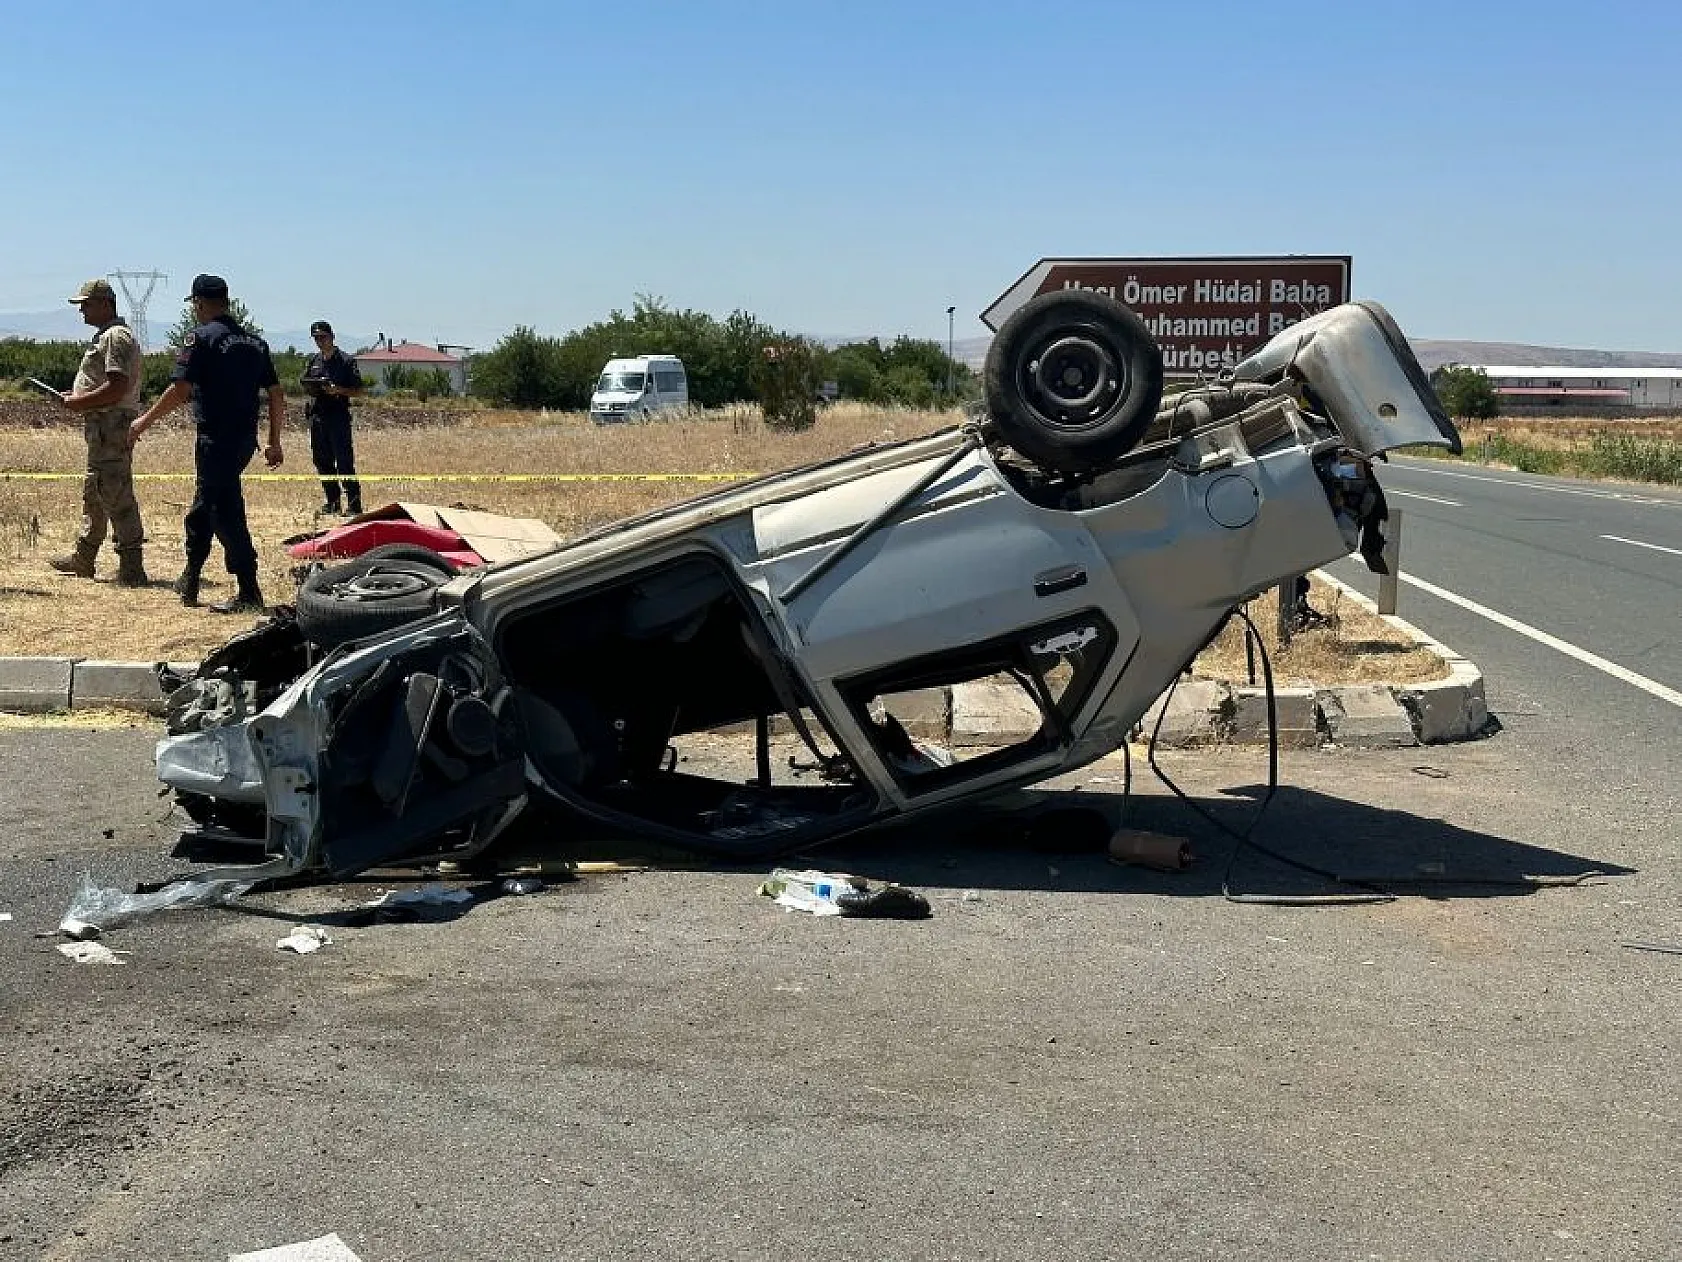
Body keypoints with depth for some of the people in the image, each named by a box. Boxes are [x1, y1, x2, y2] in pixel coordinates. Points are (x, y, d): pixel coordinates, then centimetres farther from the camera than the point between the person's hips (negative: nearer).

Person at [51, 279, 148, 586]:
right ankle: (83, 559, 30)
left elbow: (118, 387, -25)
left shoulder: (116, 337, -15)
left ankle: (132, 569, -10)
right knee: (93, 492, 19)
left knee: (116, 496, -11)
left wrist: (80, 403, -17)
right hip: (103, 426, 11)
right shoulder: (105, 336, 19)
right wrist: (78, 396, 13)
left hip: (111, 424, -11)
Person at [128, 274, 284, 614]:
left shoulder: (200, 338, -9)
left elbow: (180, 390, -14)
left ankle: (249, 593, -7)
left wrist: (145, 421, -2)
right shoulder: (254, 342, 12)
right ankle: (189, 583, 31)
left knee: (226, 513, -4)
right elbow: (276, 395, 11)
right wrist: (275, 443, 17)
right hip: (245, 439, 8)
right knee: (202, 506, 21)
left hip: (215, 439, -8)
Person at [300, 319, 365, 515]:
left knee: (344, 462, -9)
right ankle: (331, 502, 18)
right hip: (317, 416, 6)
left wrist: (338, 390, -18)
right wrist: (308, 388, 0)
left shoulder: (345, 361, -2)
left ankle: (354, 504, -9)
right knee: (322, 462, 9)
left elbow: (359, 390, -4)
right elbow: (304, 384, 23)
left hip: (338, 416, -6)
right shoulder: (313, 361, 15)